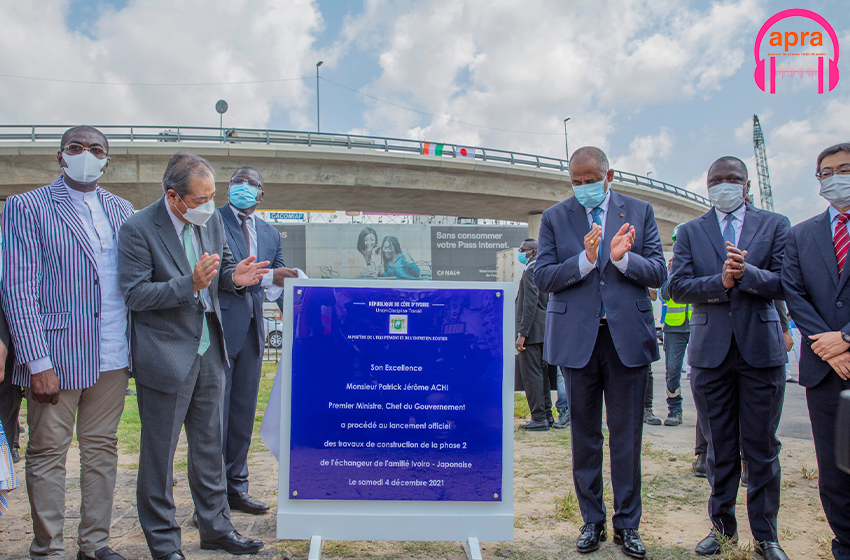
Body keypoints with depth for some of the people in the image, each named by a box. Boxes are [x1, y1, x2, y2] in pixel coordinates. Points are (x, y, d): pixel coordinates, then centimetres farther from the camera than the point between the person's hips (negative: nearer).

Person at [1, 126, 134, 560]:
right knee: (47, 453, 6)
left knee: (102, 448, 12)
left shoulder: (122, 210, 12)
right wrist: (38, 362, -13)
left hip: (112, 357, 4)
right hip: (57, 356, -4)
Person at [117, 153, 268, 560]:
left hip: (208, 349, 6)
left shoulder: (212, 220, 2)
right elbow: (135, 294, -18)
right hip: (165, 356, -6)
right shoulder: (138, 229, -15)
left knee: (210, 446, 17)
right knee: (159, 453, 8)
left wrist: (234, 277, -9)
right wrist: (191, 284, -30)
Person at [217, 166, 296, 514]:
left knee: (243, 413, 13)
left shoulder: (270, 234, 16)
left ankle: (236, 488, 26)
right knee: (215, 414, -1)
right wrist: (265, 276, -23)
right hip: (218, 328, -6)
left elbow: (280, 283, 17)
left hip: (251, 330, 6)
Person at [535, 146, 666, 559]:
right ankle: (592, 521, 25)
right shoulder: (554, 218, 5)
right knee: (585, 435, 10)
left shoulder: (639, 212, 6)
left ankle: (627, 524, 22)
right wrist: (585, 260, -18)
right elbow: (542, 277, -4)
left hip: (628, 338, 0)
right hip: (577, 339, 0)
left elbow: (658, 273, 1)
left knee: (627, 436, 7)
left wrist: (623, 258, -18)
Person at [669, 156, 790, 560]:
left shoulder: (775, 225, 6)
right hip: (710, 352, 1)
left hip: (761, 349, -1)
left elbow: (785, 283, -4)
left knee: (762, 447, 6)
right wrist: (720, 282, -17)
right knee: (720, 448, 11)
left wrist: (746, 273, -21)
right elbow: (677, 286, -2)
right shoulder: (690, 232, 9)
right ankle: (722, 525, 26)